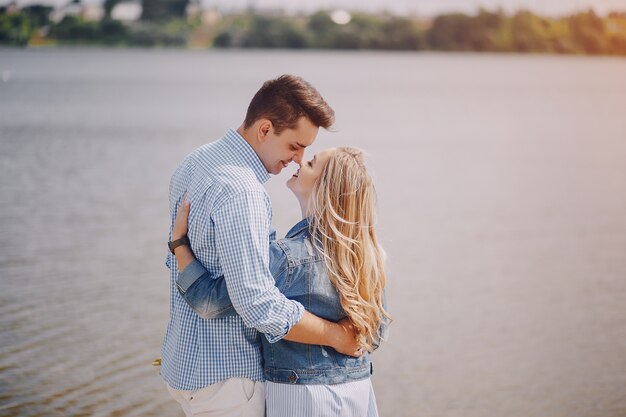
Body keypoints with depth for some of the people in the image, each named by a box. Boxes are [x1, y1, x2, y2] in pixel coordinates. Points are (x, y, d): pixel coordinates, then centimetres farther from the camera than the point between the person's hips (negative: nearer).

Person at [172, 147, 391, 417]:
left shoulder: (288, 256, -21)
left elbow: (210, 302, -20)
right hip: (358, 392, 6)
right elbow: (376, 333, 8)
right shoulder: (367, 255, -2)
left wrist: (179, 239, -12)